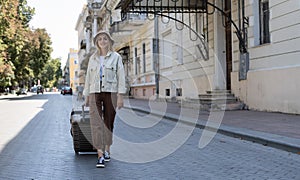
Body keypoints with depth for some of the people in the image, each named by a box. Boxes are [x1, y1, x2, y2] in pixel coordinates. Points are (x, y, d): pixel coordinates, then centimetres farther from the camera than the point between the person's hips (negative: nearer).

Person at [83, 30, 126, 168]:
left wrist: (120, 96, -9)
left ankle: (107, 150, 24)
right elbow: (88, 77, 15)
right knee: (96, 123, -10)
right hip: (95, 92, 2)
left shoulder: (116, 57, 3)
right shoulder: (93, 58, 12)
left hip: (110, 92, -1)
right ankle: (100, 155, -14)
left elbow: (121, 76, -1)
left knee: (109, 122, 7)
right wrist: (86, 96, 13)